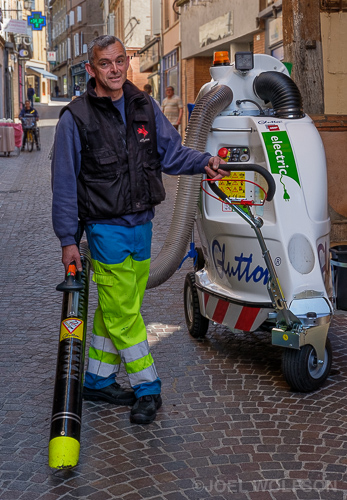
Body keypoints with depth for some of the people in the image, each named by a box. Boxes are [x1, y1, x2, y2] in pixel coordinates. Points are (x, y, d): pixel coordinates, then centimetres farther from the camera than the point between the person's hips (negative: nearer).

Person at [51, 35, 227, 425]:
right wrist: (67, 239, -7)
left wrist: (203, 162, -9)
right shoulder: (76, 118, -8)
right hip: (106, 228, -5)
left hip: (142, 225, 5)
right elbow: (64, 183, -6)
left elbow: (170, 150, 12)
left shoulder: (144, 107, 6)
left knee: (116, 309, 13)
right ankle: (147, 389, 10)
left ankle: (98, 380, 27)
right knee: (122, 312, -3)